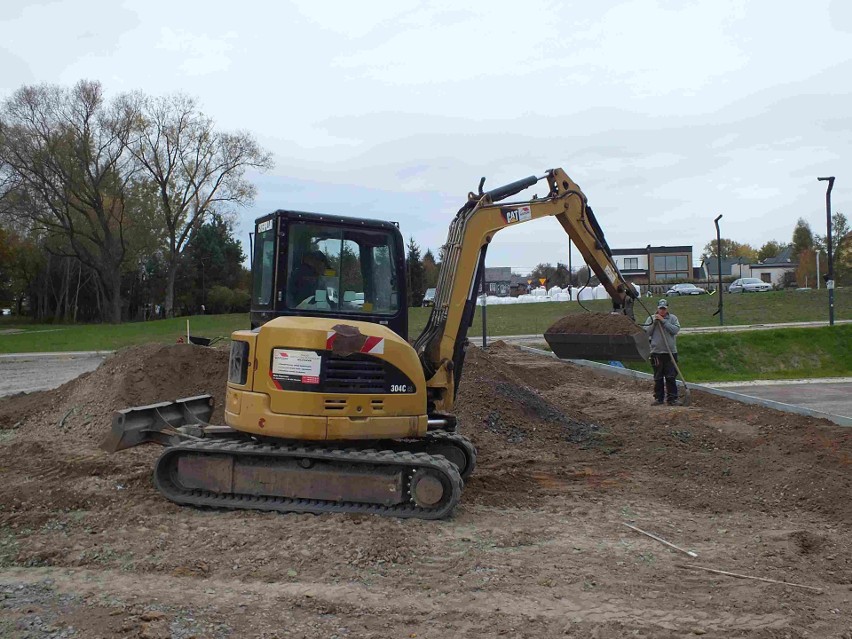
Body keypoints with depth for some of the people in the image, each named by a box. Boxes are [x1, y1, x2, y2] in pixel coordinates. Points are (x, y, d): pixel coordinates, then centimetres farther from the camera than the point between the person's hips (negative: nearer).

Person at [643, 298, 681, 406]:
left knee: (671, 377, -2)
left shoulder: (673, 318, 4)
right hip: (656, 352, 1)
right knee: (658, 378, 7)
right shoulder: (651, 318, 7)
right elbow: (646, 332, -1)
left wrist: (663, 321, -13)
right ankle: (658, 398, 15)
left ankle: (672, 398, 4)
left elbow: (676, 330, -11)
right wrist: (654, 322, -9)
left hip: (670, 352, -1)